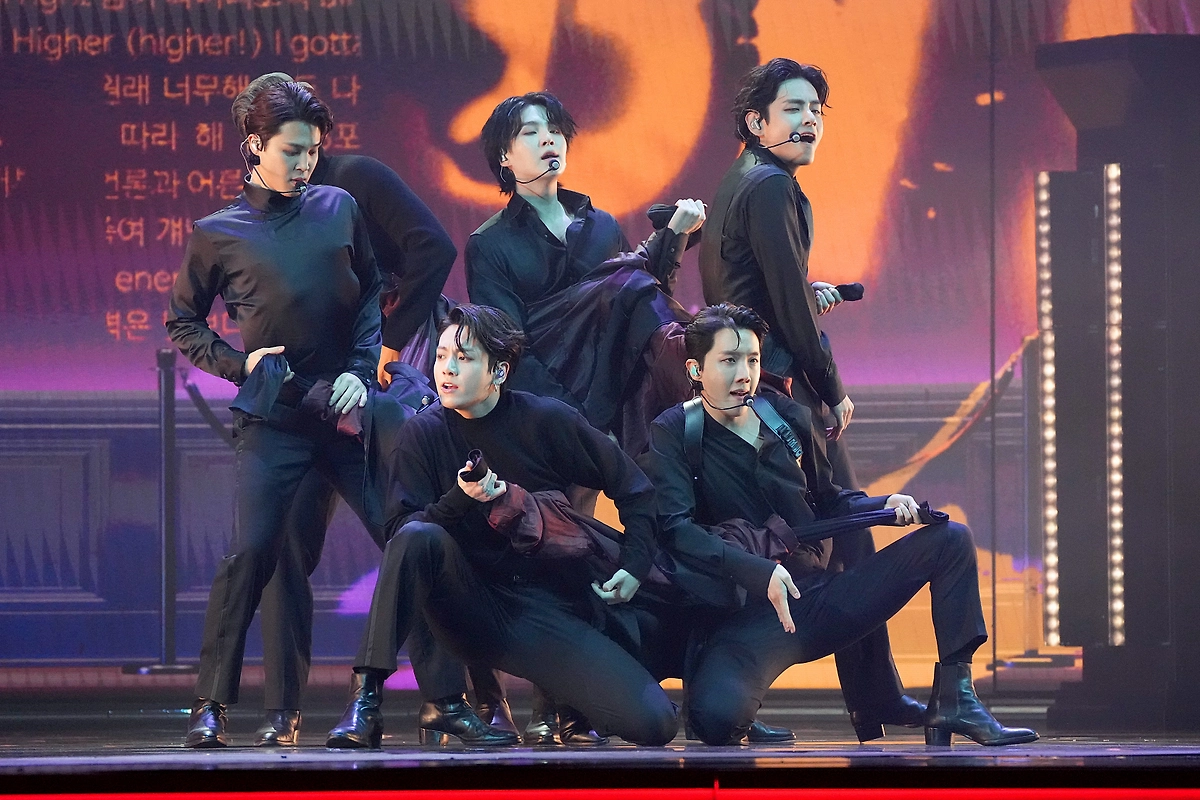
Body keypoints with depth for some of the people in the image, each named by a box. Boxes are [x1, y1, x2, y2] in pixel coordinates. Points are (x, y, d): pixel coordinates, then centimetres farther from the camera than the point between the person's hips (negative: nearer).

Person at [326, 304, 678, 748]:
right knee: (418, 538, -33)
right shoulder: (423, 432, 0)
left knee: (654, 722, -20)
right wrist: (461, 499, -24)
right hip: (471, 608, 0)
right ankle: (366, 699, -28)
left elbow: (633, 488, 9)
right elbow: (404, 529, -9)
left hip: (550, 608, 1)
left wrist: (634, 563, -1)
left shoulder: (547, 421, -2)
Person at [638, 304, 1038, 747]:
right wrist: (760, 573, -30)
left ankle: (953, 698, -5)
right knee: (715, 718, -36)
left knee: (950, 539, 0)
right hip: (747, 618, -6)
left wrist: (887, 506, 4)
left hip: (820, 596, 6)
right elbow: (675, 528, -18)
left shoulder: (788, 417, 13)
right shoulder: (673, 436, -4)